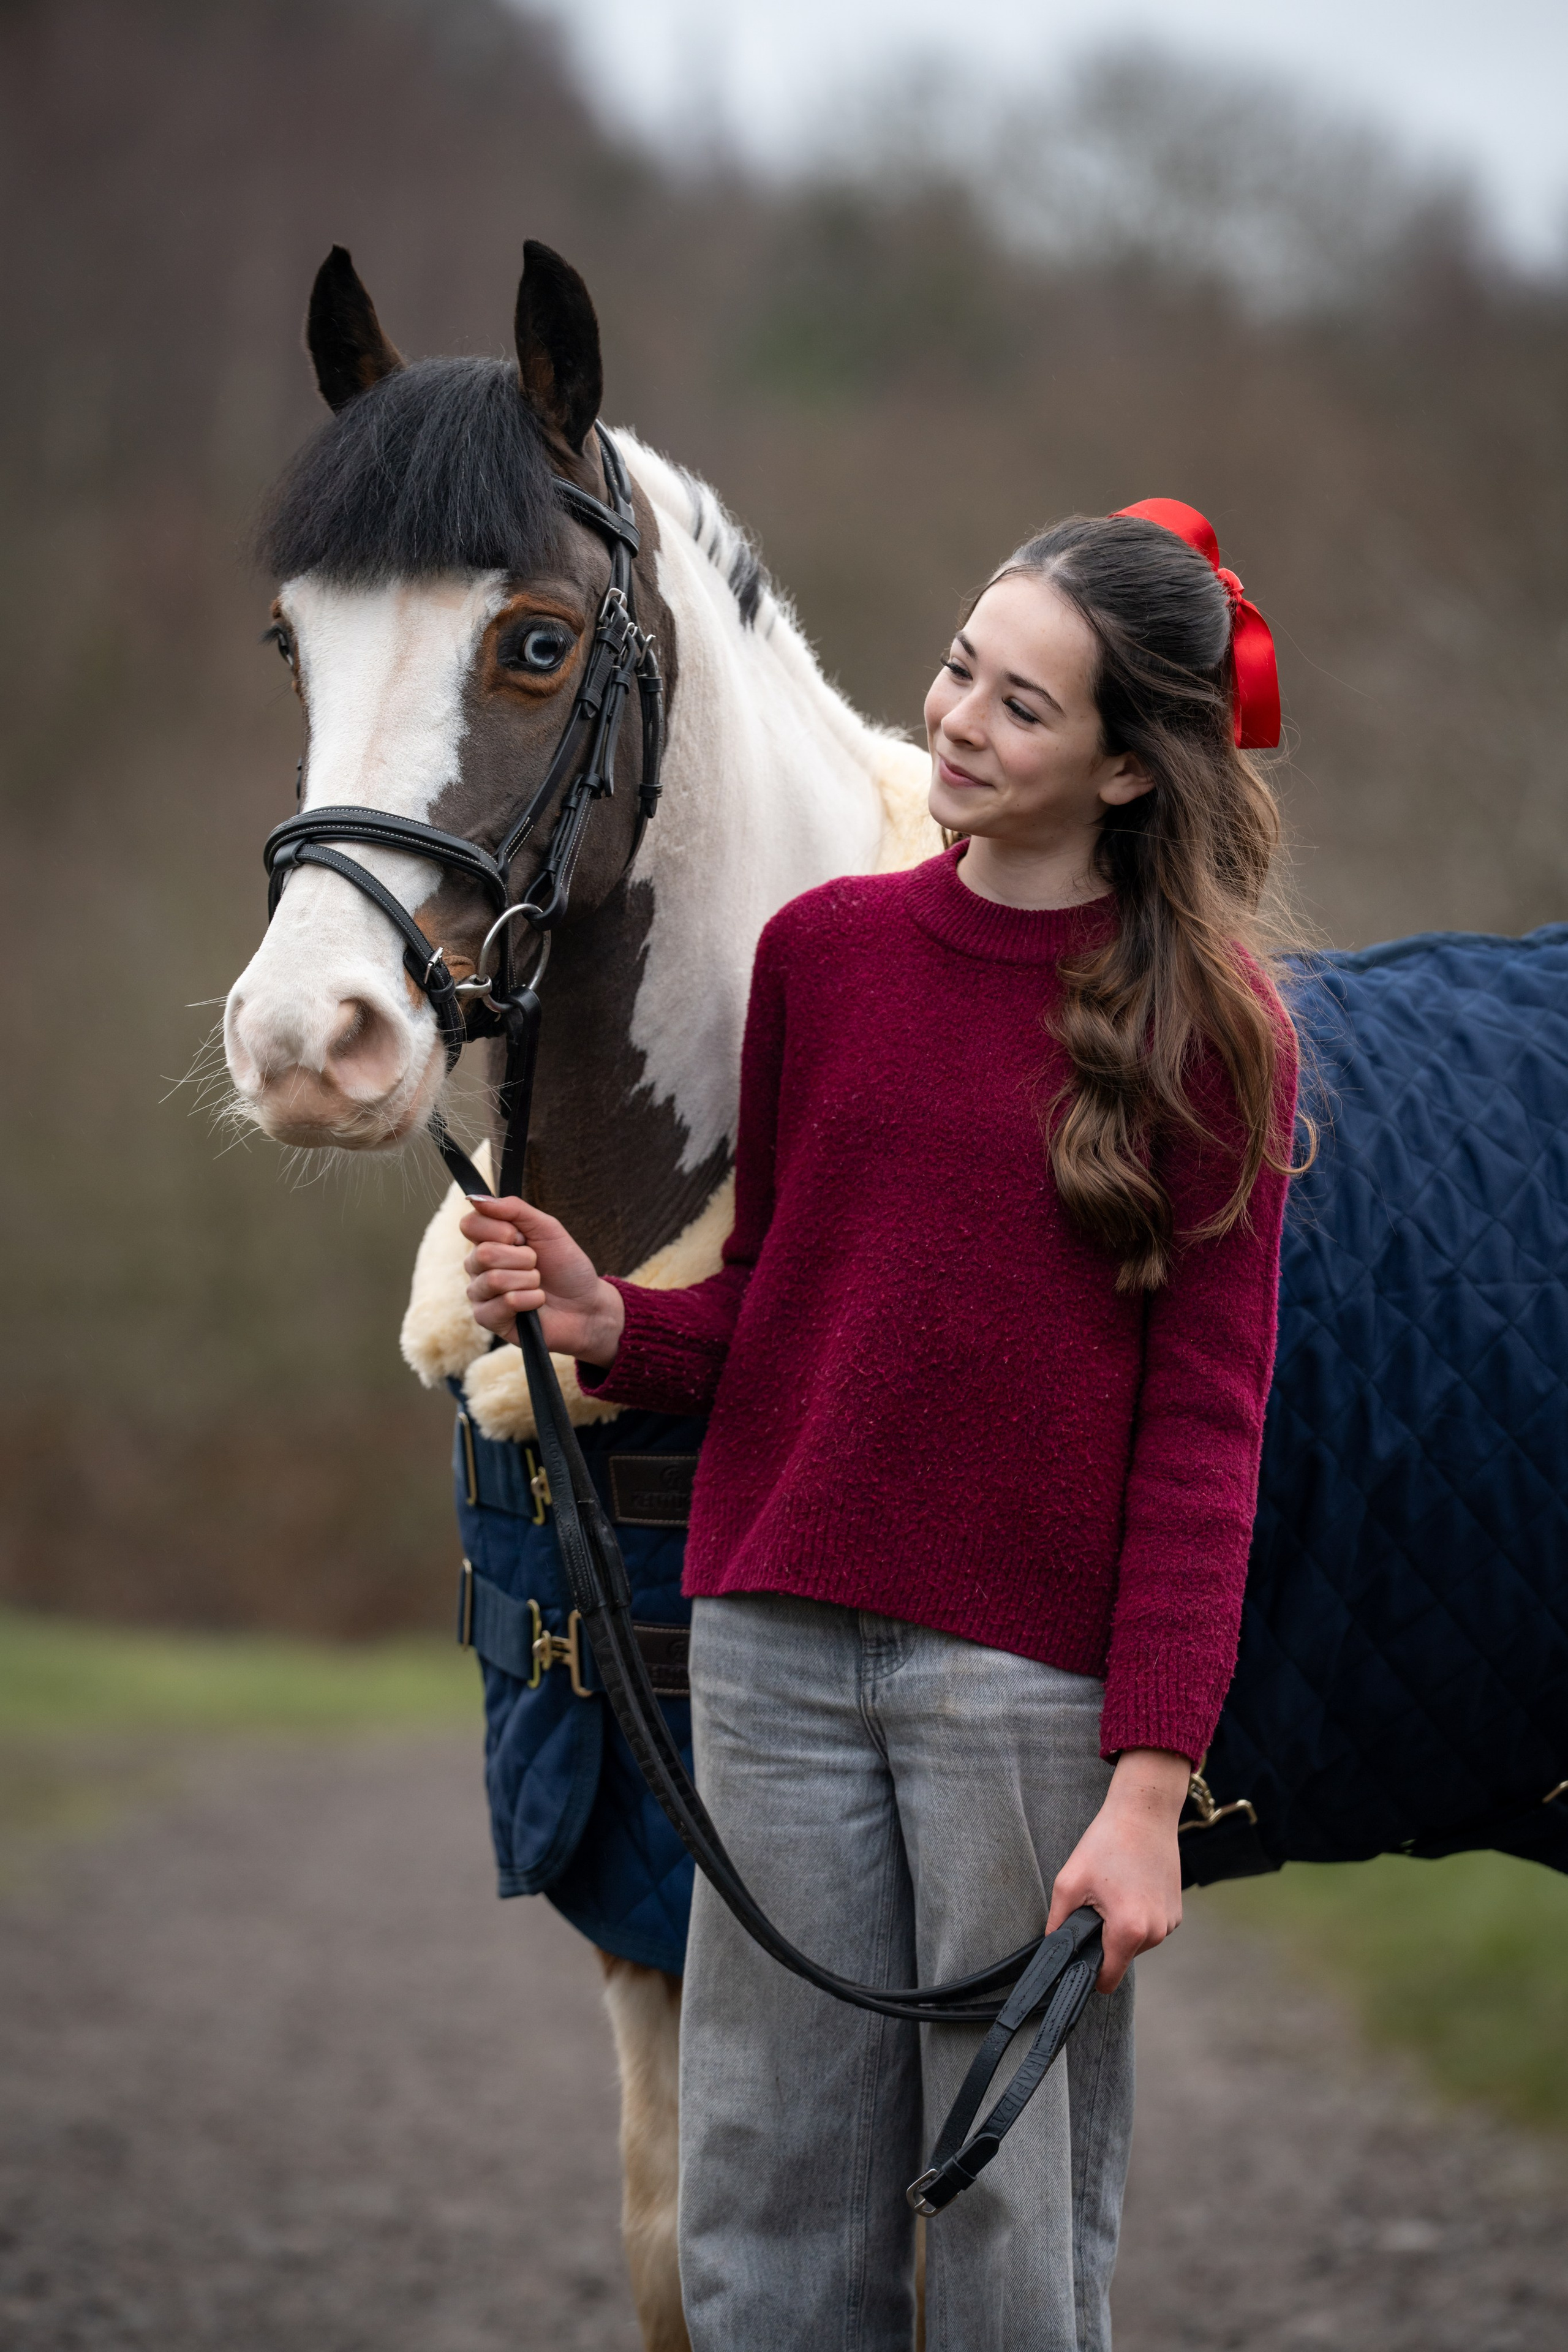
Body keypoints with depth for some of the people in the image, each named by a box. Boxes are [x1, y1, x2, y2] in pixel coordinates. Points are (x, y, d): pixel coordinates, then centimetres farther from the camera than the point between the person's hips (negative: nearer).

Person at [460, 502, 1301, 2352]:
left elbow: (1204, 1420, -7)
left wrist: (1150, 1782, -14)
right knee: (765, 2199, 9)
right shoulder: (823, 950, 6)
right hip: (779, 1640, 4)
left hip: (1031, 1667, -4)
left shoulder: (1206, 1021, -5)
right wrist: (608, 1324, -6)